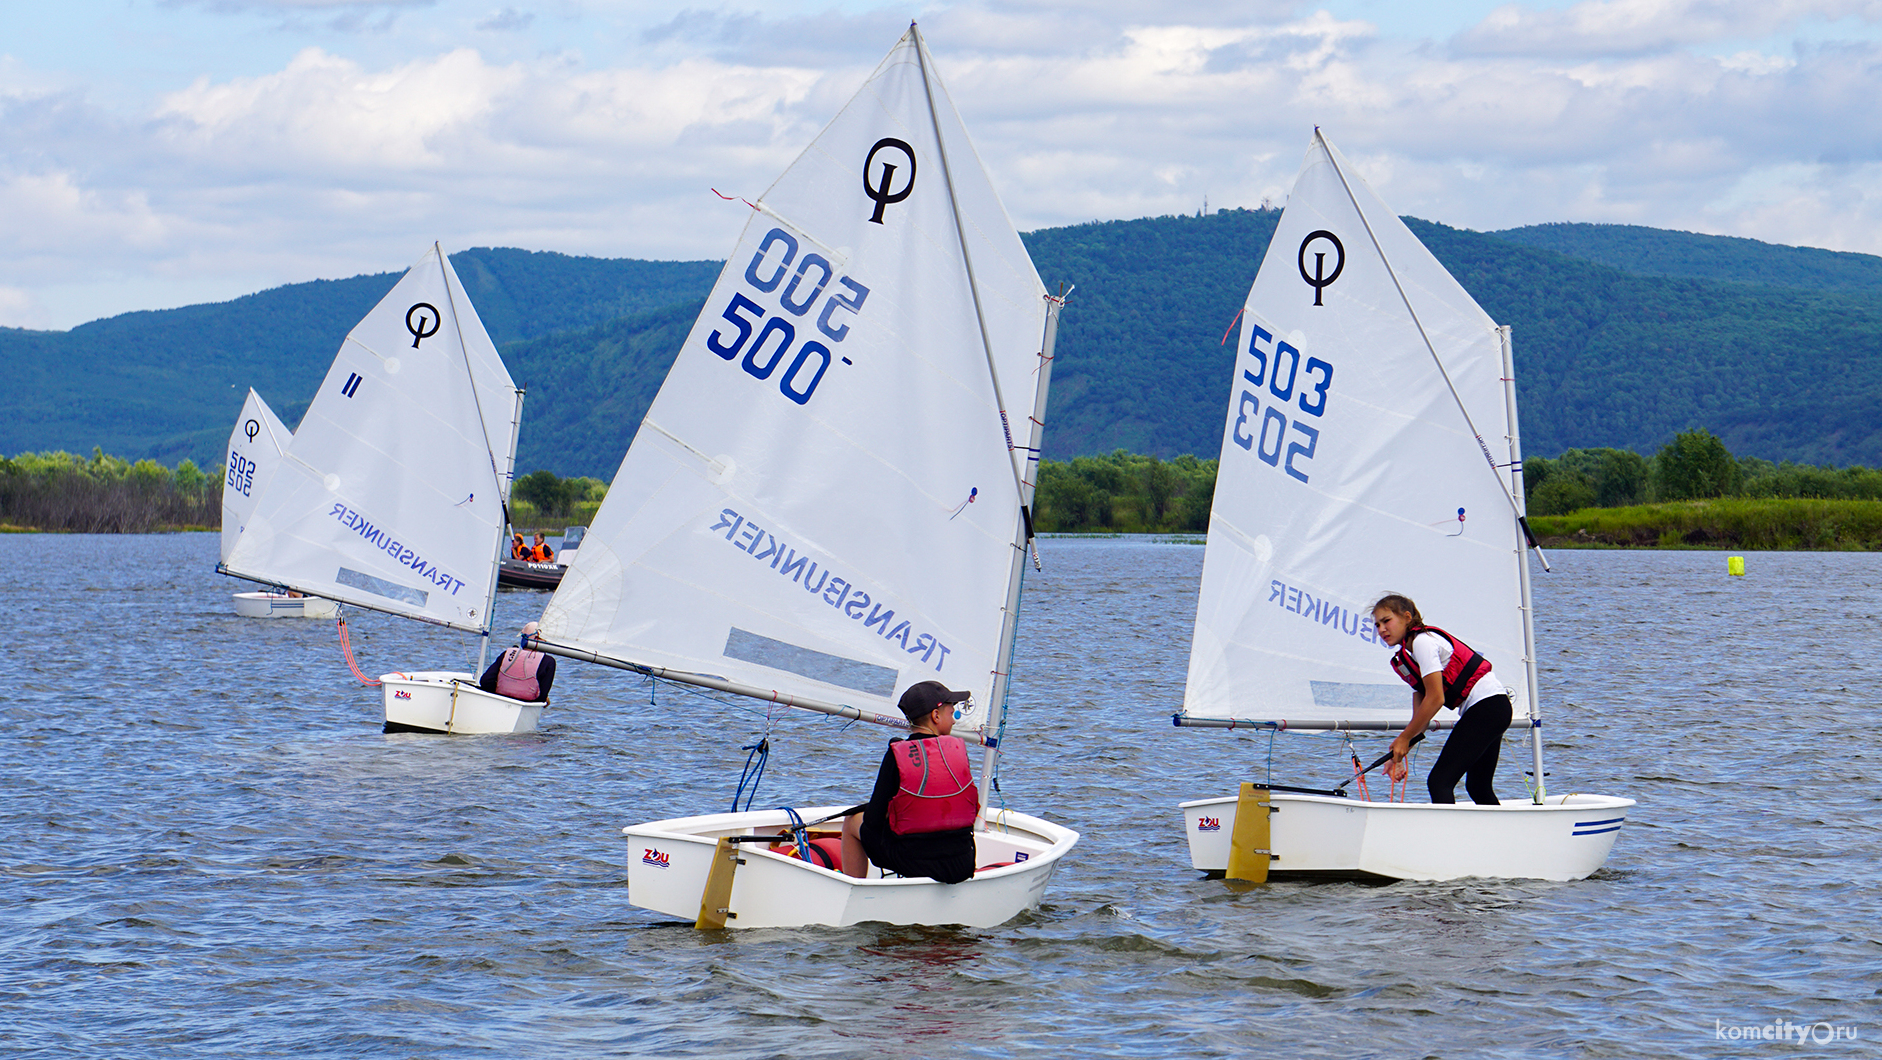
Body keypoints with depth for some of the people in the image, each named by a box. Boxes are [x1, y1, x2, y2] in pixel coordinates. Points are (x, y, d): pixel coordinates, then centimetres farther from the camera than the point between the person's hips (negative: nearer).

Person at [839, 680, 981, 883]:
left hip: (911, 863, -3)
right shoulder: (958, 750, -2)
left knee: (853, 822, 23)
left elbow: (873, 821, -9)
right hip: (962, 866, 3)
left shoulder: (897, 755, -10)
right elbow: (972, 809, 7)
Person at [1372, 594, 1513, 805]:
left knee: (1439, 781, -16)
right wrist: (1399, 754, 3)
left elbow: (1435, 699, -16)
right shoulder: (1406, 655, 17)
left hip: (1486, 703, -11)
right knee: (1478, 787, 18)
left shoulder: (1423, 641, -12)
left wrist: (1404, 738, -8)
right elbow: (1420, 712, 13)